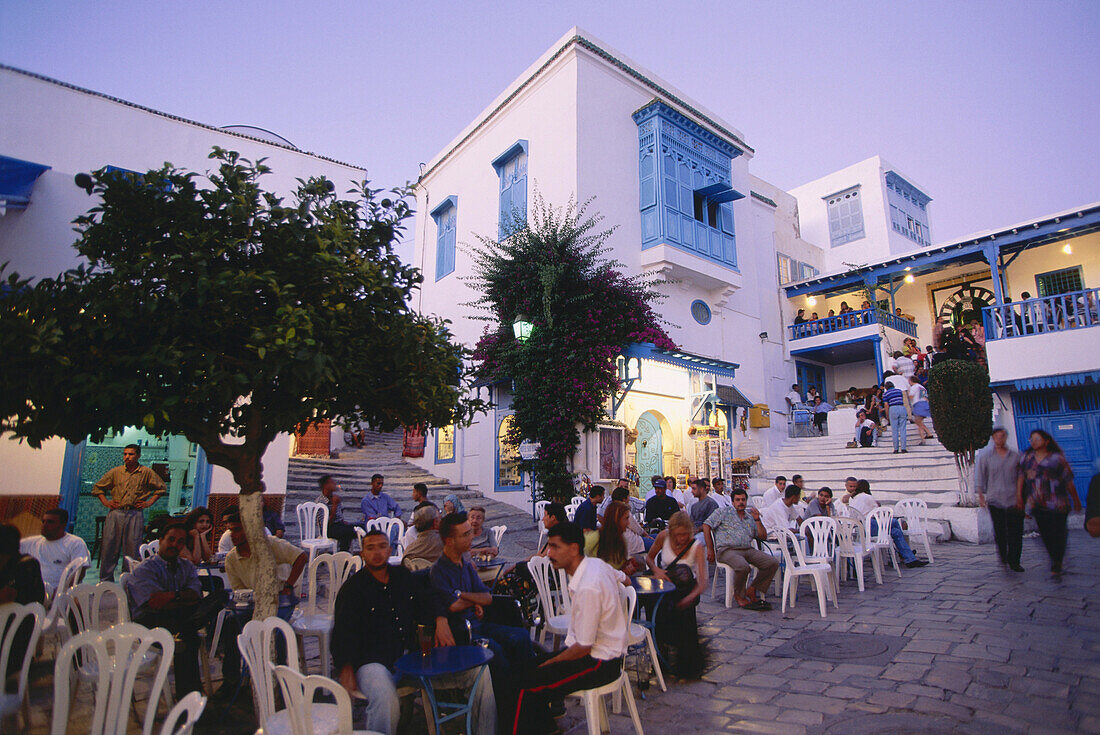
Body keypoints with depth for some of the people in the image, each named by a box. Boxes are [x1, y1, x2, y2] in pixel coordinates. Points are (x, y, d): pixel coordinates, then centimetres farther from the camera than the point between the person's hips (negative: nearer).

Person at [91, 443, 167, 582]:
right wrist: (105, 502, 7)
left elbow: (161, 488, 12)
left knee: (132, 549, 1)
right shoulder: (115, 471, 8)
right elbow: (97, 487, 19)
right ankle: (105, 580, 17)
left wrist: (149, 502, 4)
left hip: (135, 515, -2)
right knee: (109, 547, 4)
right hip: (115, 513, 2)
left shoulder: (146, 472, 4)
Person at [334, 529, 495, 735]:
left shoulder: (403, 576, 16)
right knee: (387, 701, -42)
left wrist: (441, 620, 5)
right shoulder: (352, 588, 3)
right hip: (374, 661, -4)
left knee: (480, 672, -7)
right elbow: (342, 634, -3)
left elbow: (427, 598, 26)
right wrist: (346, 670, -19)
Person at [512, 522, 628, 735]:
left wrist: (550, 663, -9)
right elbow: (623, 578, 19)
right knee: (529, 667, 7)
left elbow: (583, 647, -22)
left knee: (528, 686, -16)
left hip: (600, 663, -10)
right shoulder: (596, 563, -2)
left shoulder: (587, 588, -28)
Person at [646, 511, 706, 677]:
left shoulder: (696, 546, -15)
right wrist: (656, 570, -15)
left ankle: (688, 664, -12)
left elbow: (704, 581, -23)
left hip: (686, 587, -1)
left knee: (683, 610, -32)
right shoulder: (663, 536, -10)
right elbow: (650, 558, 8)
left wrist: (691, 597, -42)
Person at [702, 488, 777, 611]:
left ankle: (752, 590, -1)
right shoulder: (723, 512, 9)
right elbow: (706, 526, 2)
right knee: (743, 566, -35)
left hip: (748, 550, 6)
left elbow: (763, 537, 20)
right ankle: (739, 595, -6)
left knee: (773, 563, -14)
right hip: (727, 550, -5)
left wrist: (757, 520, 6)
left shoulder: (750, 517, 23)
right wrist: (710, 549, -3)